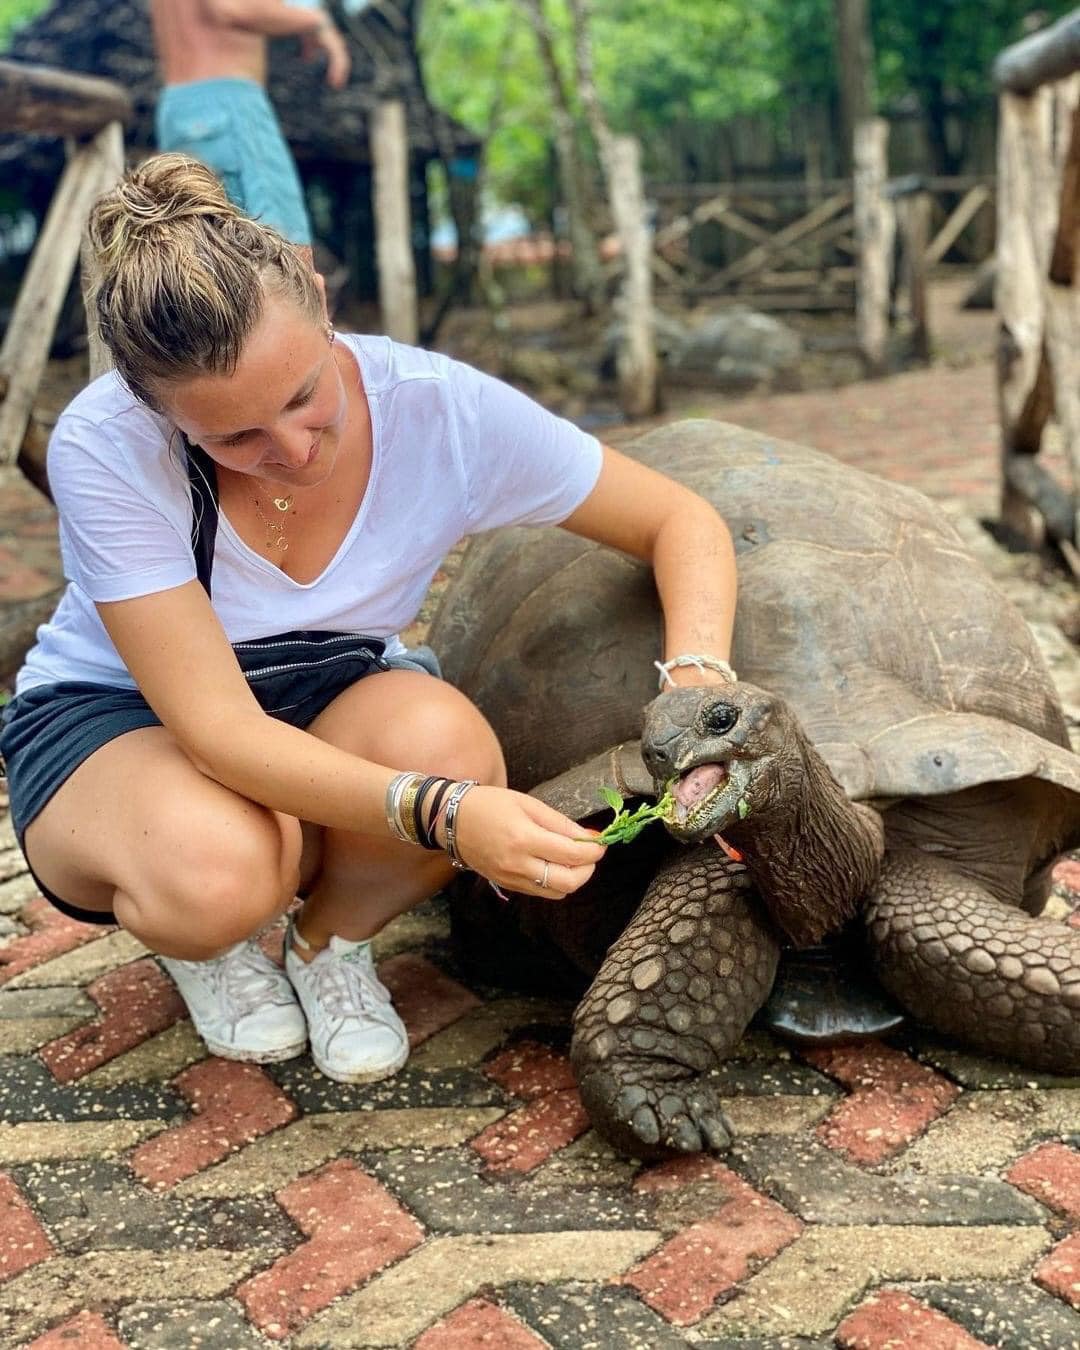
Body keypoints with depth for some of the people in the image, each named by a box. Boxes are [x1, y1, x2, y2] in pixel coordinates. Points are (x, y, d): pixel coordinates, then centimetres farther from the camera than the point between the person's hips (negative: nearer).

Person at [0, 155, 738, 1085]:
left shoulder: (440, 407, -24)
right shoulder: (104, 450, -29)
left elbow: (683, 523, -14)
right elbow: (217, 729, -33)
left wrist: (698, 690, -33)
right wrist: (445, 815, -46)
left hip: (332, 708, 3)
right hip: (114, 721, -2)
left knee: (447, 740, -34)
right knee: (216, 873, -38)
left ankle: (332, 943, -2)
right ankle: (208, 945, 2)